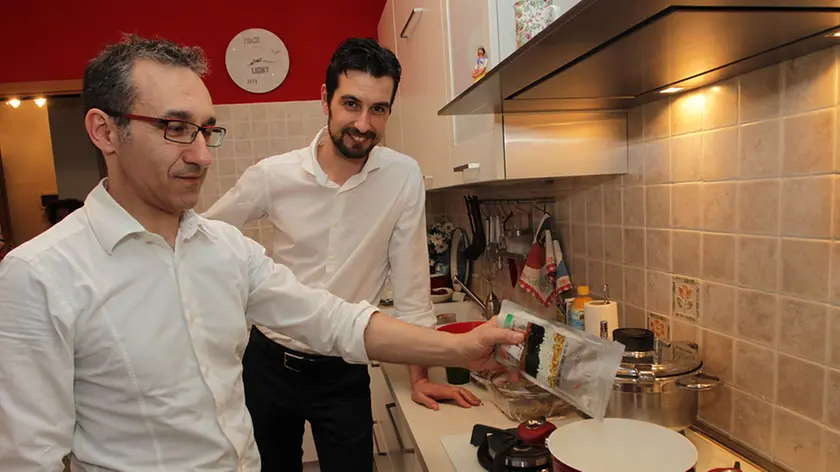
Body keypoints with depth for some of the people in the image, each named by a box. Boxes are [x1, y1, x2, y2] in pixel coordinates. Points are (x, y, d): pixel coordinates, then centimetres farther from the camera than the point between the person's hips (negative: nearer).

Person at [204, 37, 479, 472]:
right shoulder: (271, 175, -12)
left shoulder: (404, 177, -14)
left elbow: (411, 284, -7)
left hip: (344, 372, -1)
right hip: (268, 362, 2)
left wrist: (419, 376, -4)